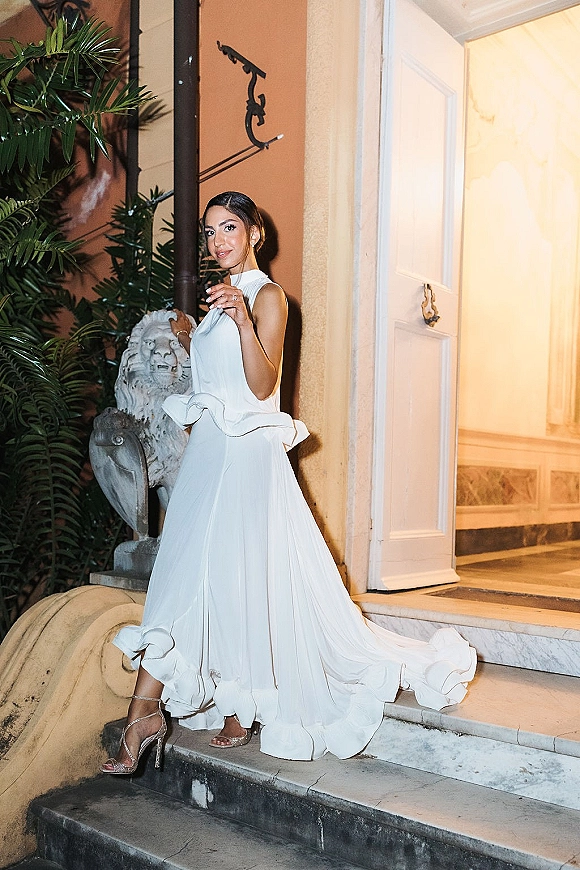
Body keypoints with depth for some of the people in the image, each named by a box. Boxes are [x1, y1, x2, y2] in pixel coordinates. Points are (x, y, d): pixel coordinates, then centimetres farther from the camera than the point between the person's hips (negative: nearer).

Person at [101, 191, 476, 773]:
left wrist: (242, 321, -28)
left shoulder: (267, 296, -4)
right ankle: (145, 715, 12)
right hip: (208, 451, 8)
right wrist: (191, 343, 26)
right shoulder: (223, 298, 21)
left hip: (246, 454, -8)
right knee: (182, 573, 6)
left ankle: (244, 706, 7)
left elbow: (261, 384, -17)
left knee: (242, 578, -6)